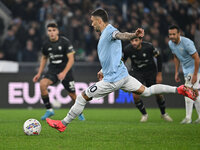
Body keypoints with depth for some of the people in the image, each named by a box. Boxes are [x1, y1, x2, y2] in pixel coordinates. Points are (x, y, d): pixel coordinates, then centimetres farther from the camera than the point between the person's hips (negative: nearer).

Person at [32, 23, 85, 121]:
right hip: (52, 70, 3)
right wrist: (39, 74, 11)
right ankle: (49, 110, -11)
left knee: (72, 94, 0)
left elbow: (71, 59, -15)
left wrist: (64, 72, -27)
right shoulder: (46, 44, -1)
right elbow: (44, 58, 17)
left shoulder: (65, 42, -14)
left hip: (65, 70, -3)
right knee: (42, 84, -25)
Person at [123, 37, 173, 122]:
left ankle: (163, 114, 28)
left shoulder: (148, 47, -24)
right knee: (135, 96, -14)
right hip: (136, 72, 1)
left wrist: (159, 74, -7)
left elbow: (158, 57, -8)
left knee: (158, 94, 1)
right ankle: (144, 114, 11)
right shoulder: (127, 50, -21)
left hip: (151, 71, 0)